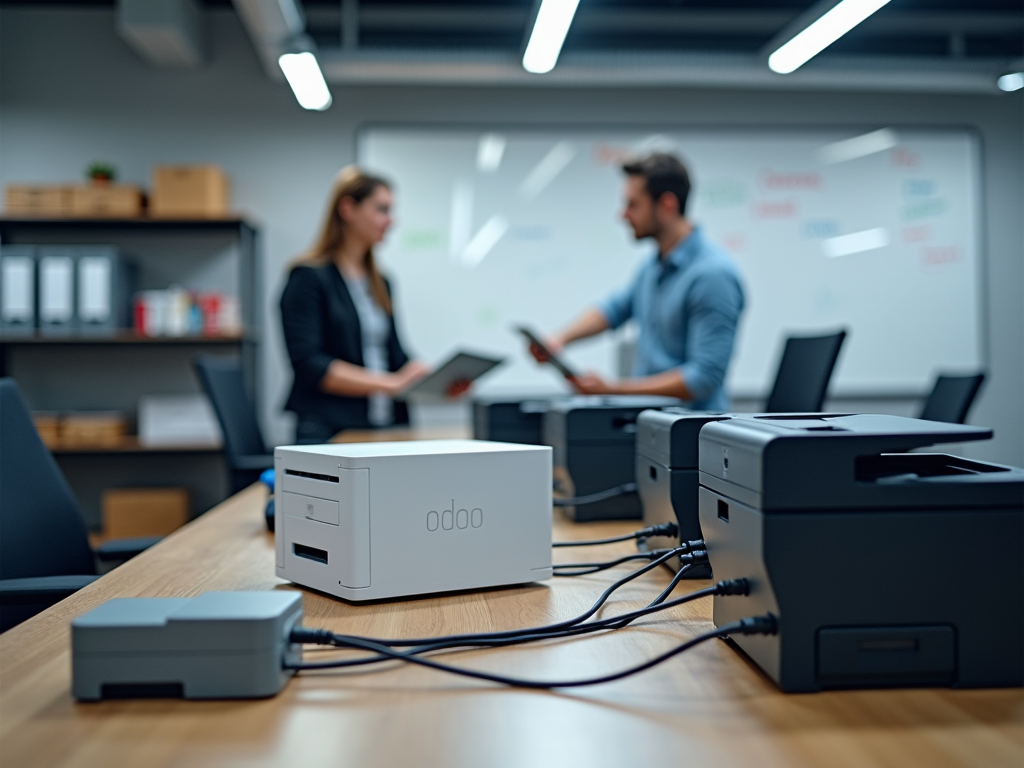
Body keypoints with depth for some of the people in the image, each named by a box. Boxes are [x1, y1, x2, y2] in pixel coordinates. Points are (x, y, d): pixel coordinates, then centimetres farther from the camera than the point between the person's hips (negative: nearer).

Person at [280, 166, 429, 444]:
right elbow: (309, 366, -14)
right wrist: (391, 383, -19)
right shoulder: (309, 278, -4)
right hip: (330, 431, -6)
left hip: (386, 429, 6)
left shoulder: (381, 283, 18)